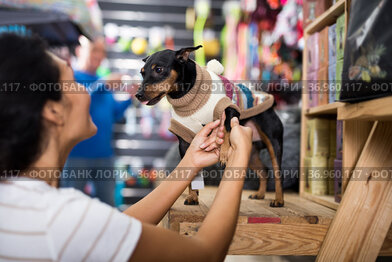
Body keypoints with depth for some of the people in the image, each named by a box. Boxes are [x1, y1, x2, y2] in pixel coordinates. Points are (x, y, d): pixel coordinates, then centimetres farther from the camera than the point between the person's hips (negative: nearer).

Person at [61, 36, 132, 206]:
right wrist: (103, 85, -26)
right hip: (76, 155, -6)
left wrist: (130, 97, 0)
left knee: (108, 204, 11)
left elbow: (114, 114, 15)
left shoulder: (104, 82, 16)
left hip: (104, 154, 6)